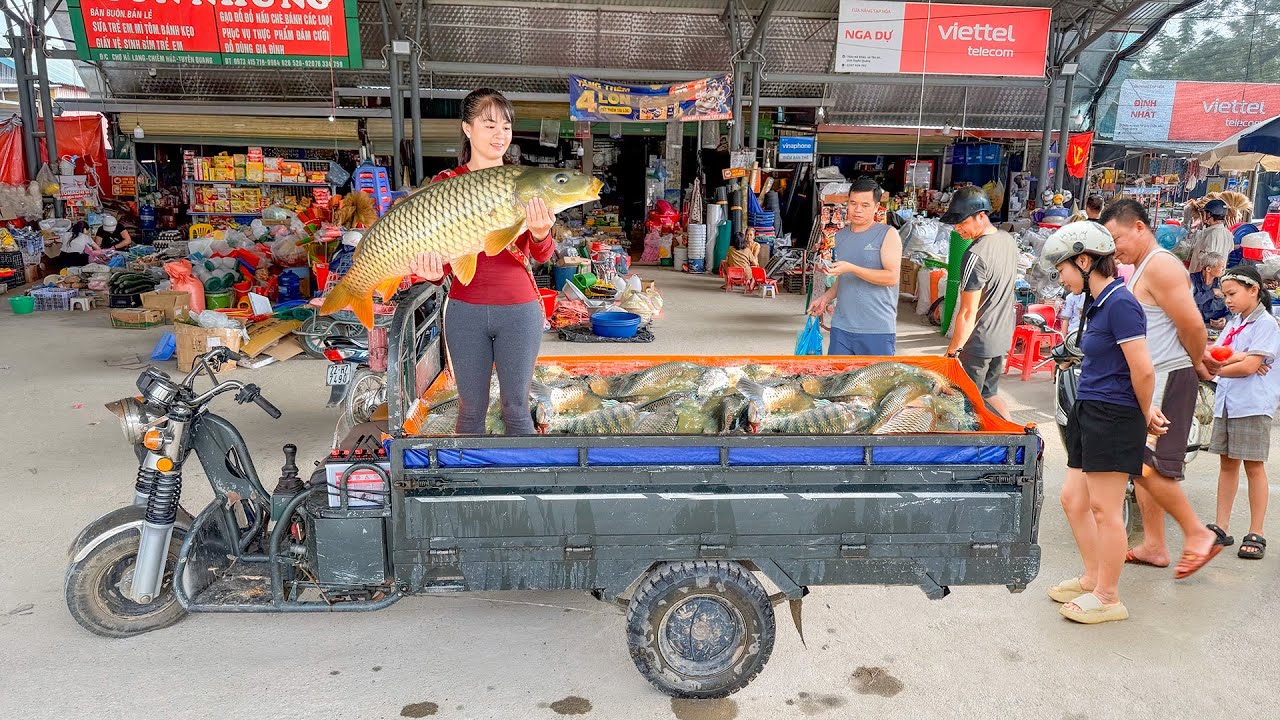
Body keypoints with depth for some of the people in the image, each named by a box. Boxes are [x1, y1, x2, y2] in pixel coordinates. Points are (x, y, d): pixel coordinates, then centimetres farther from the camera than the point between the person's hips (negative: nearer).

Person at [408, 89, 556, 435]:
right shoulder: (445, 184, 1)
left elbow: (542, 255, -7)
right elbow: (439, 250, 1)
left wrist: (540, 234, -30)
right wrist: (434, 271, -23)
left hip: (518, 310, 0)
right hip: (465, 310, 0)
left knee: (516, 407, 7)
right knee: (471, 407, 9)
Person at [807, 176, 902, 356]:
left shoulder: (888, 234, -2)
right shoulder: (840, 236, 15)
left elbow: (892, 277, -13)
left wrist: (851, 268, -20)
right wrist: (826, 297, 8)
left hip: (878, 329, -5)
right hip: (841, 327, 5)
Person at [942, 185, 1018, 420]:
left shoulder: (975, 256, -24)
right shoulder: (1009, 240, 4)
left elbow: (968, 314, -22)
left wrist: (952, 352, -15)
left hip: (978, 343, -8)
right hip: (1004, 337, 8)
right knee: (989, 392, 22)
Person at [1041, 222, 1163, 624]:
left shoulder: (1120, 304, -17)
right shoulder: (1097, 303, 13)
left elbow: (1143, 370, -19)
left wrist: (1145, 415, -3)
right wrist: (1146, 411, 9)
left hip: (1113, 417, -10)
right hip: (1088, 412, 10)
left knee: (1104, 509, -1)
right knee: (1073, 500, 15)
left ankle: (1108, 598, 12)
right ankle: (1092, 579, 30)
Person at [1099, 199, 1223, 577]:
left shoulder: (1160, 265, -14)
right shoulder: (1141, 269, 18)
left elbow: (1192, 325, -17)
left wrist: (1197, 364, -2)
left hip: (1168, 380, -10)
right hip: (1146, 380, 10)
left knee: (1146, 467, -12)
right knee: (1142, 466, 11)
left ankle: (1198, 535, 3)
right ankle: (1153, 546, 18)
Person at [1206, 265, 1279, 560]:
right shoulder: (1233, 324, 15)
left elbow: (1249, 366, -16)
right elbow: (1212, 356, 2)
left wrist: (1218, 368, -2)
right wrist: (1237, 358, -15)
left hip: (1253, 405, -7)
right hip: (1226, 401, 7)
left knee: (1253, 466, -1)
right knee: (1227, 463, 9)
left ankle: (1256, 534, 6)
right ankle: (1222, 528, 15)